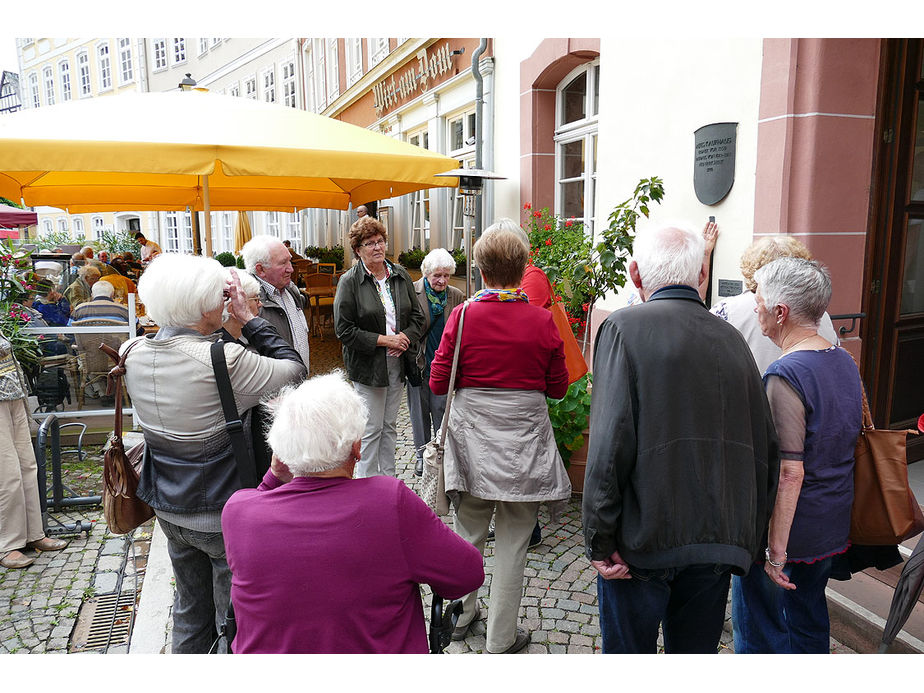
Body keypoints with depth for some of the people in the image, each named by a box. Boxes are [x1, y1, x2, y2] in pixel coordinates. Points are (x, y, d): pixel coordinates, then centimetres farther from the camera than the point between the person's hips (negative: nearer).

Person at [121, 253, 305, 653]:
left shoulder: (135, 354, -5)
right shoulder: (224, 360, -27)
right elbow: (294, 369, -16)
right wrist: (248, 319, -11)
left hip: (168, 507, 7)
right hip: (222, 513, -7)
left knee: (190, 607, 26)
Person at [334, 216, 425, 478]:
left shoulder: (400, 275, 5)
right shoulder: (349, 281, -9)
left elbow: (418, 315, 9)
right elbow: (344, 330, -13)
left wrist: (404, 337, -10)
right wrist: (384, 340, -16)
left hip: (398, 361, 5)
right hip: (368, 365, -5)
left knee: (389, 425, 15)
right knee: (371, 429, 1)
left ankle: (388, 479, 27)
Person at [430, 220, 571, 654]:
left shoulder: (463, 316, -10)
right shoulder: (542, 320, -9)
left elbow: (438, 383, -6)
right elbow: (557, 387, 0)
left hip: (472, 439, 1)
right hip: (523, 442, -1)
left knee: (468, 533, 19)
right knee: (511, 544, 10)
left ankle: (462, 614, 38)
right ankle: (501, 640, 22)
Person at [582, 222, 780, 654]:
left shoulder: (625, 327, -10)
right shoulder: (732, 338, 4)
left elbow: (609, 445, -18)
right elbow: (766, 448, 7)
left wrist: (599, 541, -11)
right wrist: (749, 538, 17)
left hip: (643, 539, -4)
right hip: (719, 541, 5)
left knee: (628, 650, 13)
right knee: (697, 652, 20)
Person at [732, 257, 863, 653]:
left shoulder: (785, 376, -24)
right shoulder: (846, 362, 3)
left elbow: (789, 473, -26)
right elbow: (851, 437, 13)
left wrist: (775, 550, -20)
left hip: (784, 532, -8)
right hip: (833, 529, 9)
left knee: (759, 634, 9)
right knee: (810, 624, 24)